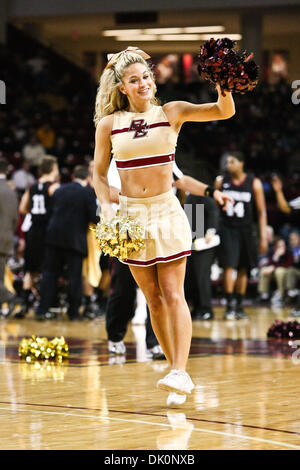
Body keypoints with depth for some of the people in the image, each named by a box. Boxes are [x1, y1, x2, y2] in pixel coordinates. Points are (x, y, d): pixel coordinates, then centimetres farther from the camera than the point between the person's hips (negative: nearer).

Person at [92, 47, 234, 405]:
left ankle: (180, 372, -13)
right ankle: (174, 365, 17)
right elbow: (99, 174, 10)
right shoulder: (109, 124, 3)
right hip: (131, 214, 2)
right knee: (153, 298, 7)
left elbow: (224, 111, -10)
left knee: (173, 294, -9)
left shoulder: (171, 113, -1)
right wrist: (107, 206, -6)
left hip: (166, 210, -2)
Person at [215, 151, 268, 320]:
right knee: (229, 266, -11)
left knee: (243, 269, 7)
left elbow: (262, 211, -1)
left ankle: (239, 307, 16)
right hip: (227, 229, 0)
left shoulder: (254, 183, -3)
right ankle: (229, 306, -12)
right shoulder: (221, 181, 1)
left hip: (245, 230, 1)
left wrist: (263, 236, -6)